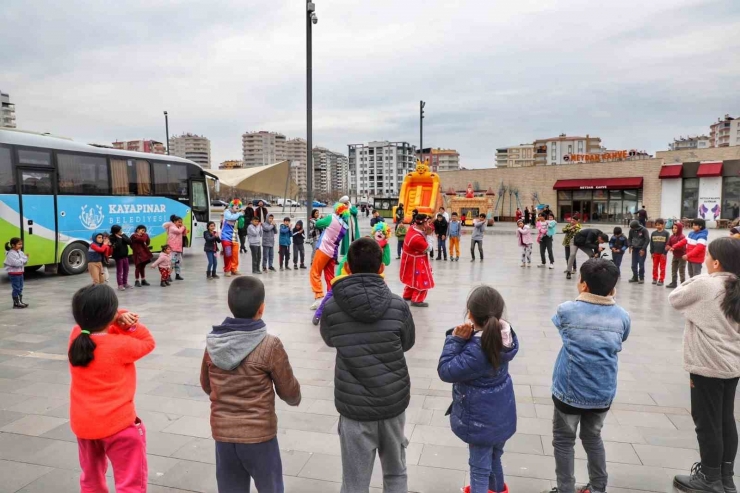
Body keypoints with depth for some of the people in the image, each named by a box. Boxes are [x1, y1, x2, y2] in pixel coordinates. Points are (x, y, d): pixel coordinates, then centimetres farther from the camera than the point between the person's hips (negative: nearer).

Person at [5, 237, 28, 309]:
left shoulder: (20, 252, 8)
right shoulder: (11, 254, -17)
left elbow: (24, 262, 11)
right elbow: (17, 263, -26)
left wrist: (26, 258, -9)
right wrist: (24, 259, -15)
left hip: (20, 273, 8)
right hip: (14, 274, -8)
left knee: (20, 288, 14)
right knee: (16, 288, -3)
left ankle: (20, 302, 22)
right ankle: (16, 303, 4)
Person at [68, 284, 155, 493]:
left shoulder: (76, 336, -7)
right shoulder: (120, 346, -21)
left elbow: (97, 327, 10)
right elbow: (148, 342, -4)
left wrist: (119, 322, -11)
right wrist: (130, 325, -10)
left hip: (82, 423, 7)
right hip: (118, 424, -6)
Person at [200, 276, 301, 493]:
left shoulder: (213, 343, -6)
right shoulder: (269, 345, -19)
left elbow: (206, 386, 10)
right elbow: (289, 392, -8)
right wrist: (295, 398, 14)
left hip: (222, 433, 4)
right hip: (259, 434, -4)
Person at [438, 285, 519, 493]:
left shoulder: (476, 350, -34)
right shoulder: (503, 337, -10)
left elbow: (446, 371, -26)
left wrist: (456, 338, -27)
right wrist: (466, 336, -12)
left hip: (481, 418, -8)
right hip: (500, 413, 8)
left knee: (480, 466, 11)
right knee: (494, 456, 32)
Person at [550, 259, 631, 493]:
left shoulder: (567, 310, -14)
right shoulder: (622, 316, -6)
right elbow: (619, 343, 11)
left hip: (570, 391, -3)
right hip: (603, 393, 4)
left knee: (564, 441, 13)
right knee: (593, 438, 24)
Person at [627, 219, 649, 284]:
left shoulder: (644, 230, -13)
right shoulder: (631, 230, -2)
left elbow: (647, 240, -12)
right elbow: (629, 238, 11)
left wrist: (643, 249, -15)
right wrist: (630, 246, -3)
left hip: (642, 249, -4)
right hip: (634, 249, 4)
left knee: (641, 264, -5)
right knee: (634, 264, 7)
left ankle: (641, 278, 5)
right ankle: (635, 277, 19)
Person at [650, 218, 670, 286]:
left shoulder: (666, 233, -5)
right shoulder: (653, 233, 4)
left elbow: (667, 244, -7)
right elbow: (651, 243, 6)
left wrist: (665, 253, -11)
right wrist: (652, 252, 1)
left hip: (662, 253, -3)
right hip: (655, 253, 3)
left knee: (662, 267, 2)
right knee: (655, 267, 11)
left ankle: (661, 280, 7)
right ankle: (655, 278, 22)